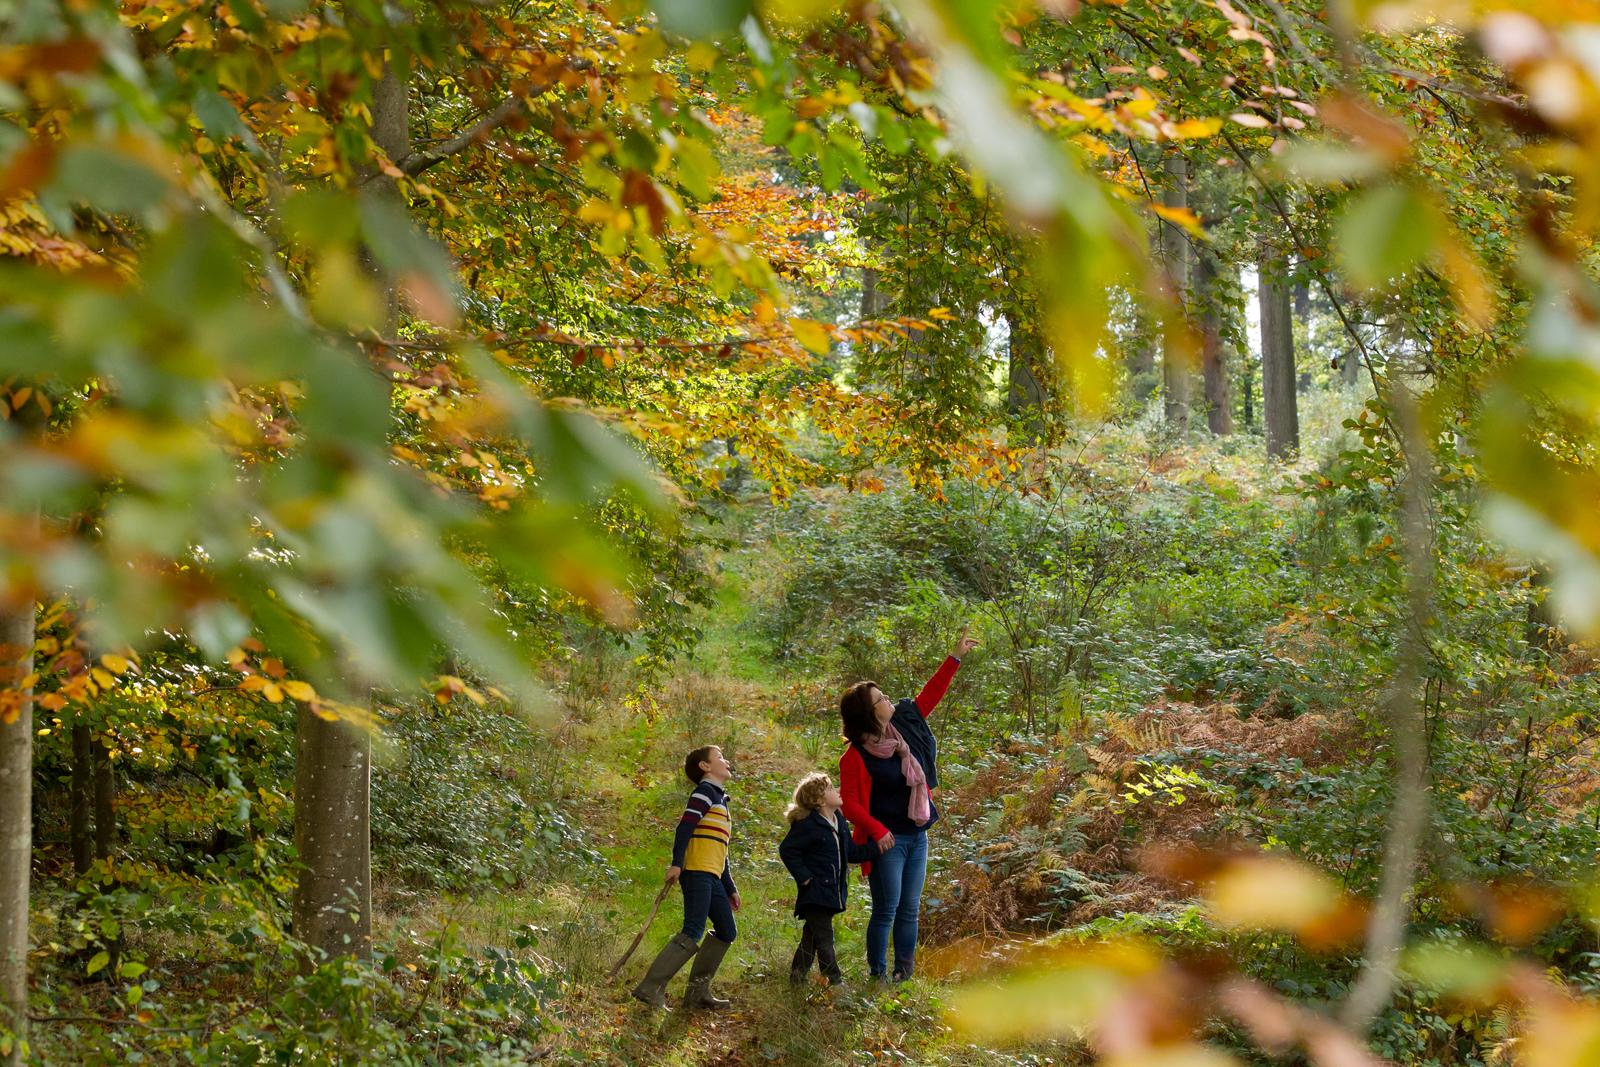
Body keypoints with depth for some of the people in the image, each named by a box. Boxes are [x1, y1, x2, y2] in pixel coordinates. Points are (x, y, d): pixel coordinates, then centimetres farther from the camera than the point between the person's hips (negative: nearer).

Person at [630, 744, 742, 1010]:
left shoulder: (720, 799, 26)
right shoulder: (705, 791, -3)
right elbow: (685, 826, -17)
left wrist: (730, 889, 28)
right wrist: (676, 864, -27)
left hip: (712, 878, 10)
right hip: (697, 871, -10)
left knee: (727, 931, 11)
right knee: (692, 933, -17)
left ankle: (698, 992, 12)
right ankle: (651, 988, -20)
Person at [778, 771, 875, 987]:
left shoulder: (840, 822, 11)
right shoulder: (808, 825, -15)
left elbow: (851, 852, 18)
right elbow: (787, 850, -13)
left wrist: (876, 848, 7)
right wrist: (804, 877, -15)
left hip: (832, 892, 9)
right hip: (816, 893, -9)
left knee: (811, 938, 15)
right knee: (823, 938, -6)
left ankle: (797, 978, 23)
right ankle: (834, 981, -4)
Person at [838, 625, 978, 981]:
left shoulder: (905, 723, 4)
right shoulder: (856, 756, -14)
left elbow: (930, 695, 16)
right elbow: (850, 803, -13)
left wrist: (956, 657, 16)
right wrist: (877, 831, -23)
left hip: (916, 835, 7)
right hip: (888, 839, -7)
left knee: (910, 908, 9)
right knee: (887, 908, -6)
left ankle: (904, 973, 14)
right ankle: (878, 976, 0)